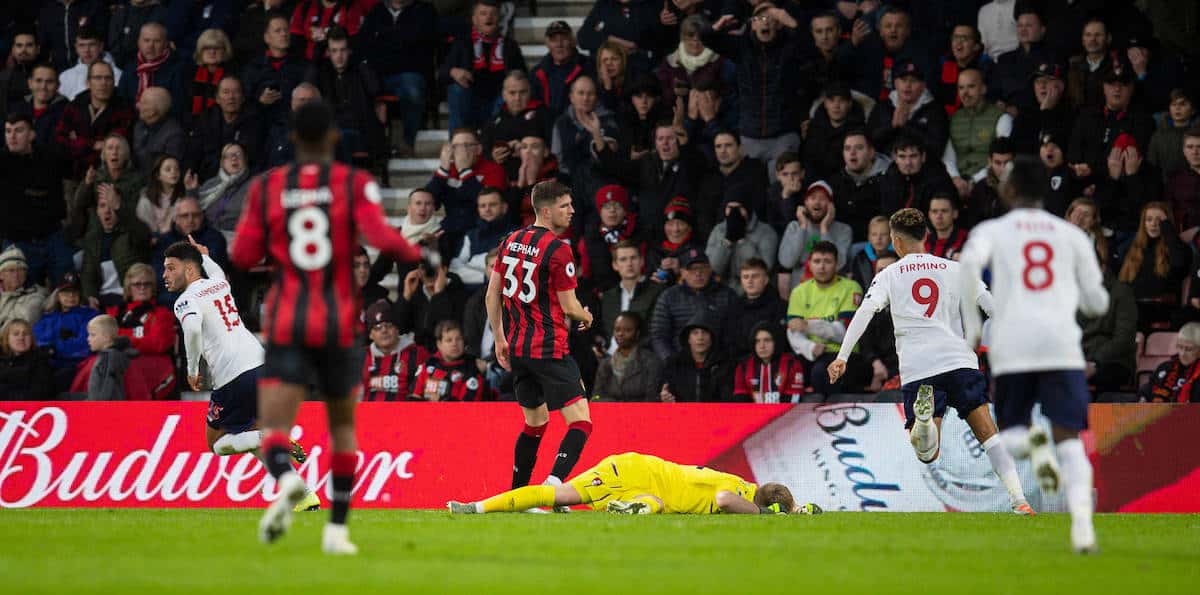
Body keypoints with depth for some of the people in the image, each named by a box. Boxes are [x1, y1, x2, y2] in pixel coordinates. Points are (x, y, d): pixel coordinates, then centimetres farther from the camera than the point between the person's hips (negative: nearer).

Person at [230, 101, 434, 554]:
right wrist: (421, 254, 3)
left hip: (286, 326, 0)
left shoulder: (266, 188, 2)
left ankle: (287, 480, -43)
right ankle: (337, 529, 17)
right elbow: (381, 238, -16)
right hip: (339, 324, 0)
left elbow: (243, 257, 4)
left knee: (274, 432, -7)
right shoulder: (355, 184, -2)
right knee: (343, 425, 22)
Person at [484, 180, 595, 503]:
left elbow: (492, 296, 13)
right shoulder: (557, 249, -13)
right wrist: (586, 317, 13)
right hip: (548, 349, -8)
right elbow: (569, 307, -9)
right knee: (580, 422, -9)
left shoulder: (511, 242, 9)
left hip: (516, 348, 8)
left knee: (535, 422, 22)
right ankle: (552, 486, -27)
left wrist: (500, 339, 22)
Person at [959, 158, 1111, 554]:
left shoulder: (992, 231, 10)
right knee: (1069, 437, -1)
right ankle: (1082, 515, -26)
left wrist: (971, 325, -4)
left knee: (1009, 434, 13)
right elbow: (1097, 304, 17)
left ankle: (1031, 442, -24)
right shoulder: (1071, 235, 17)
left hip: (1012, 344, -1)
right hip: (1061, 343, 1)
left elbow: (970, 264, -13)